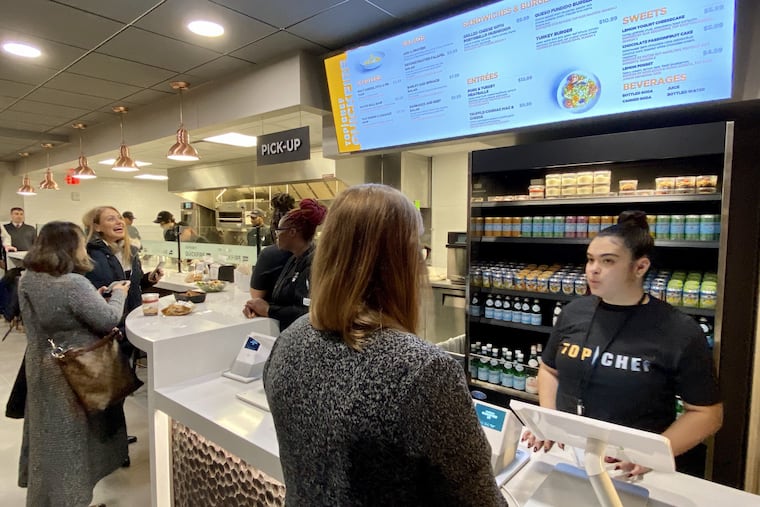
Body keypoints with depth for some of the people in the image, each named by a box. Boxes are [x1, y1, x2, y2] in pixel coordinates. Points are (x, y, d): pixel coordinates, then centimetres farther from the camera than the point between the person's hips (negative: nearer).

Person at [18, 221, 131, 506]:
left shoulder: (28, 280, -1)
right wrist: (118, 294, -4)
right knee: (71, 433, 9)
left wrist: (93, 299, 8)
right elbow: (109, 321, -20)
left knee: (50, 430, 23)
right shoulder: (74, 284, -27)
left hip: (43, 365, 8)